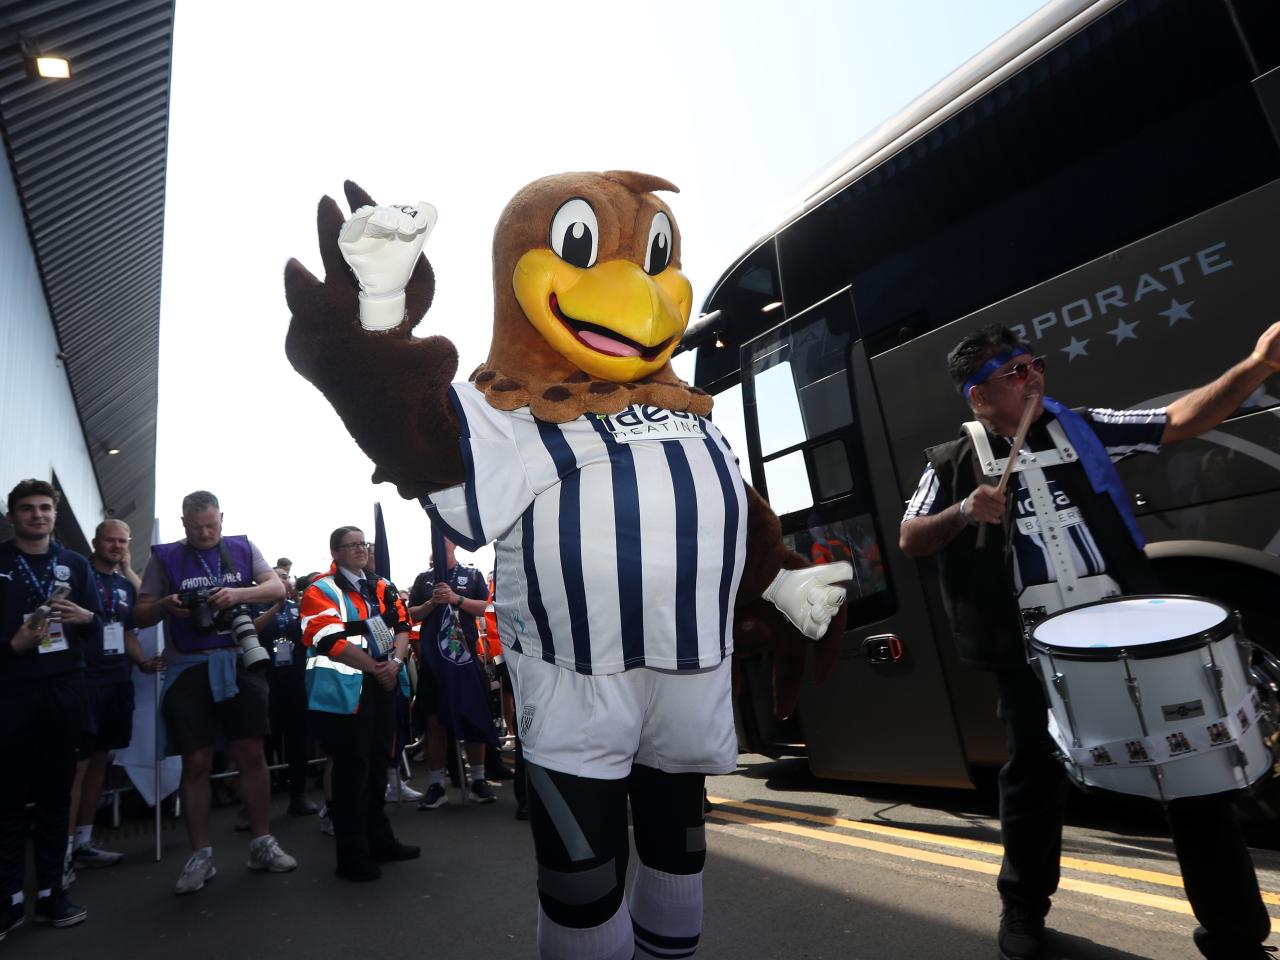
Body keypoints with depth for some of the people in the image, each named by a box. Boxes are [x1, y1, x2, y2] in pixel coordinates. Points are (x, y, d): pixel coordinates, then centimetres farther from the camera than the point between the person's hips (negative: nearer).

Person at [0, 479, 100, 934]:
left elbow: (100, 622, 10)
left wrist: (85, 617, -11)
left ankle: (50, 892, 14)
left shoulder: (75, 565, 12)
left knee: (56, 792, 5)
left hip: (62, 688, 2)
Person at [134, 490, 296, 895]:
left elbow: (277, 588, -2)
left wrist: (239, 593, -21)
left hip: (239, 662, 0)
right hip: (188, 669, 0)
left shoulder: (243, 549, 7)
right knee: (195, 762, 4)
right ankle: (200, 855, 17)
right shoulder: (165, 557, 6)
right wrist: (165, 605, -16)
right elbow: (140, 616, 6)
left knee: (251, 753, 4)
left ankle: (262, 843, 16)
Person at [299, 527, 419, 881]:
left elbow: (401, 625, 8)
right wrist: (375, 667, -15)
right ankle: (352, 854, 13)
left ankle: (379, 839, 30)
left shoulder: (383, 587, 13)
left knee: (377, 764, 16)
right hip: (345, 690, -6)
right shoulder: (321, 591, -6)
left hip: (383, 686, 6)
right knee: (352, 770, 0)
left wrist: (396, 661, -10)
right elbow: (332, 642, -17)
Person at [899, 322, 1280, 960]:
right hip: (1032, 648, -2)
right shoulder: (953, 464, 0)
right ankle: (1024, 906, 37)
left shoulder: (1081, 429, 7)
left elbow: (1180, 422, 5)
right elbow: (909, 542, -1)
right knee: (1035, 775, 13)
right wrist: (963, 512, -17)